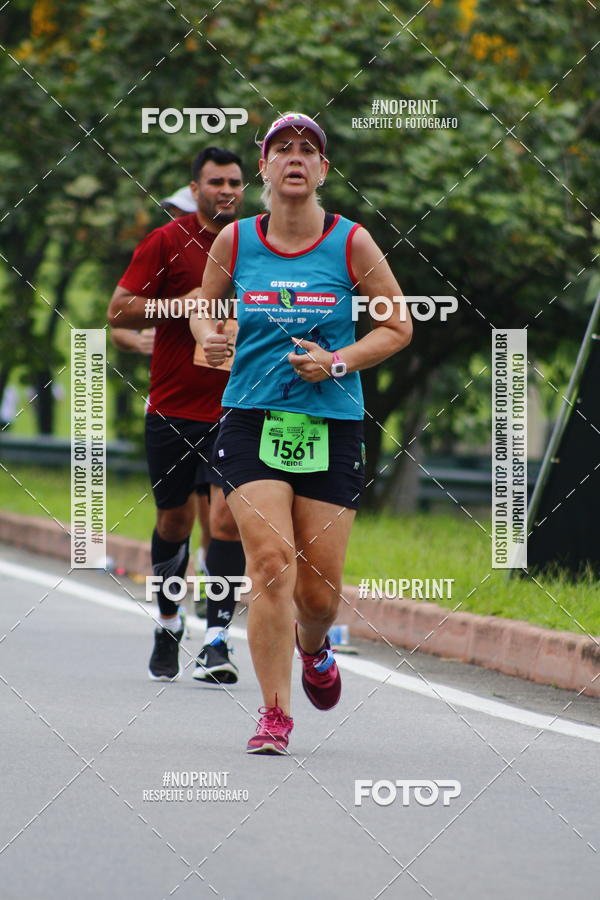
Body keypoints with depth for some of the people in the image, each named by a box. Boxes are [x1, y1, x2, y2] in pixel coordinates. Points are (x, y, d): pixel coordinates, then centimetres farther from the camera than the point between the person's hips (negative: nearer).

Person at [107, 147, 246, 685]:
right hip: (173, 407, -1)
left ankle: (217, 640, -13)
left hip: (236, 410, 1)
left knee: (229, 515, -14)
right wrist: (181, 305, -17)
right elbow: (118, 311, -6)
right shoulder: (167, 242, -3)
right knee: (174, 520, 9)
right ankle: (168, 623, 33)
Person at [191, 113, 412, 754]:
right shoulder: (234, 241, 2)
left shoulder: (351, 243, -2)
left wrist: (338, 363, -9)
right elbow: (202, 306, 19)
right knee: (271, 559, -17)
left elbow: (397, 327, 6)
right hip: (251, 422, 0)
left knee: (319, 590, 3)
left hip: (332, 429, 0)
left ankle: (313, 646, 40)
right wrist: (207, 334, -3)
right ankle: (275, 713, -9)